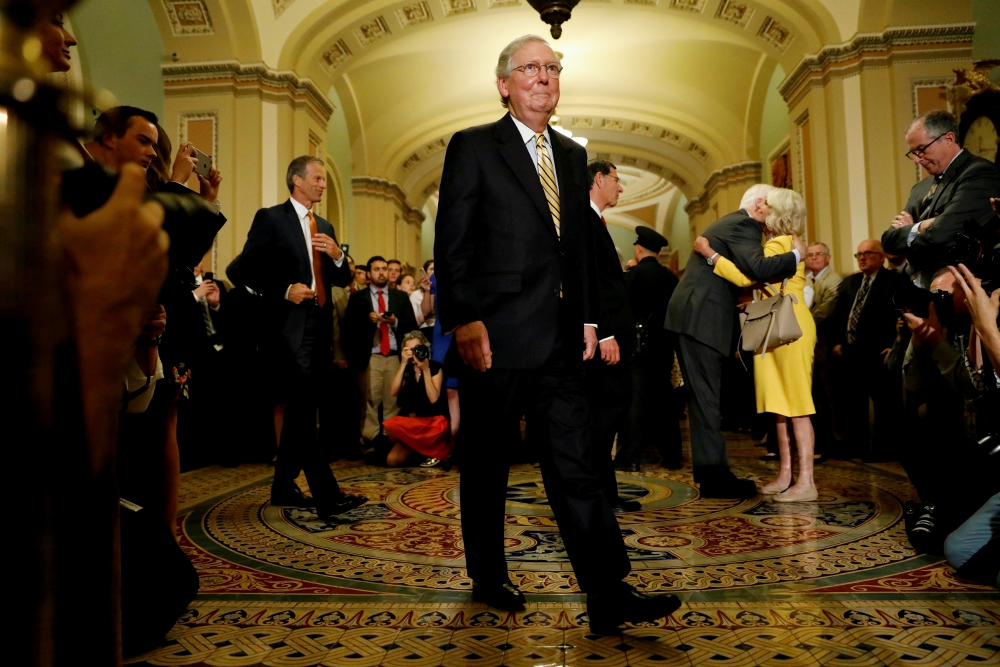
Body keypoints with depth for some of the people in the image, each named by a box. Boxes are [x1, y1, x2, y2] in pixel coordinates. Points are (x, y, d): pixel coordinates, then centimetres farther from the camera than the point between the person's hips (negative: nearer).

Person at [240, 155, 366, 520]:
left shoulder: (325, 227, 19)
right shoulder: (270, 218, 0)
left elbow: (342, 280, 17)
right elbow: (249, 269, -7)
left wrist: (337, 255, -2)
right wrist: (285, 289, -19)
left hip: (319, 327, 7)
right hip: (289, 328, -7)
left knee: (299, 411, 12)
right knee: (301, 411, -10)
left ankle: (284, 487, 24)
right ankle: (327, 496, -11)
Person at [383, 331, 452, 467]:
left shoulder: (436, 368, -5)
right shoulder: (407, 369, 8)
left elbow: (433, 399, -18)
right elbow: (394, 392, -8)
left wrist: (426, 370, -20)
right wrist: (403, 364, -13)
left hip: (433, 422, -4)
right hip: (413, 422, 4)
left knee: (392, 427, -27)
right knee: (392, 460, -16)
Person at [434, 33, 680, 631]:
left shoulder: (572, 155, 18)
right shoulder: (473, 147, 1)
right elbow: (452, 243, -7)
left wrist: (588, 317, 12)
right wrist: (464, 320, -16)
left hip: (559, 338, 5)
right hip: (495, 335, -4)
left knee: (575, 463, 3)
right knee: (487, 465, 10)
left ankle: (608, 593, 8)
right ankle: (488, 578, 28)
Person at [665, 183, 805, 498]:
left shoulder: (728, 223, 24)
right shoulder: (743, 225, -8)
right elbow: (757, 267, -25)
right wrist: (796, 255, -12)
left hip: (692, 318, 10)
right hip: (701, 320, -10)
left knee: (703, 400, 11)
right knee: (707, 400, -7)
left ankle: (710, 473, 17)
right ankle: (715, 476, -2)